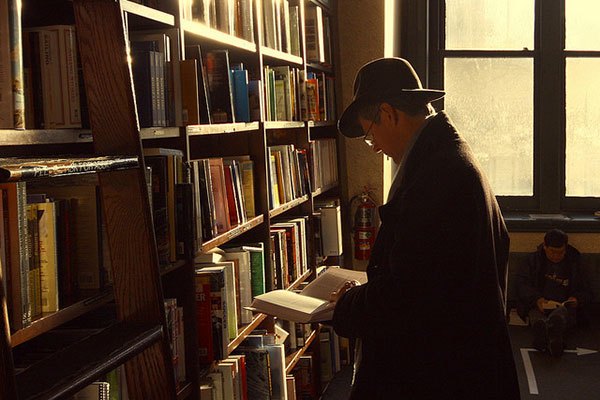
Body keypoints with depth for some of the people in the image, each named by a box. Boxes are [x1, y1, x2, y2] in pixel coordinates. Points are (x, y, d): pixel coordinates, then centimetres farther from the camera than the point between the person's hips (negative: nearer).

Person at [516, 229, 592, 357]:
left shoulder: (574, 263, 19)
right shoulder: (534, 260, 16)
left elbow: (587, 292, 25)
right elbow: (521, 284, 7)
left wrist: (577, 299, 0)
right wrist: (536, 299, -12)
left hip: (563, 306, 0)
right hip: (538, 305, 0)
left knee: (561, 313, -39)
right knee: (537, 317, -39)